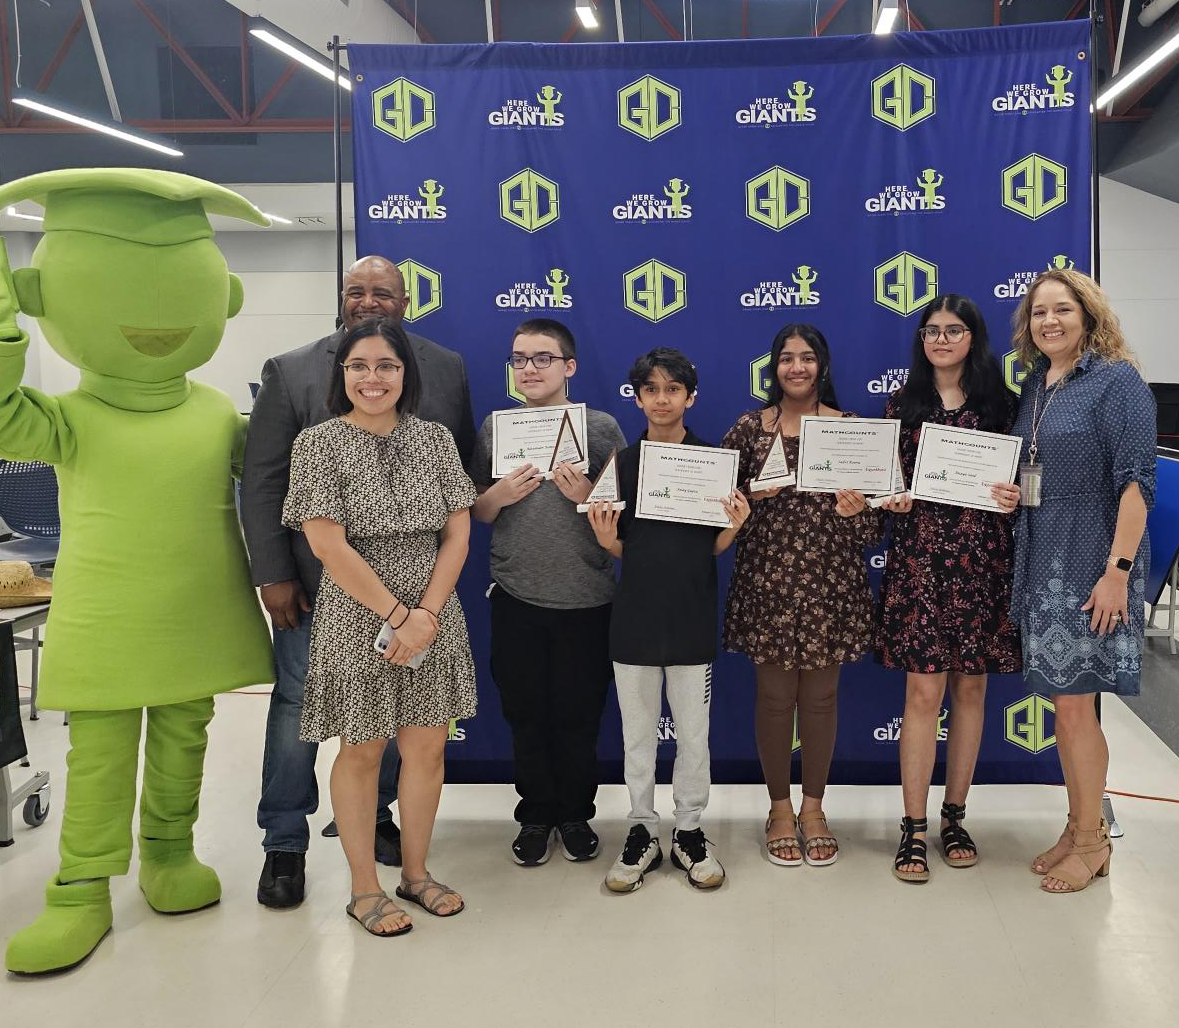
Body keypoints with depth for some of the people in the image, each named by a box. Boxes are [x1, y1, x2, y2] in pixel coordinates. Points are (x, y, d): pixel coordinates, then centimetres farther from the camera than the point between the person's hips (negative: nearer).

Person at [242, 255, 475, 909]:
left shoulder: (446, 370, 4)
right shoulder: (290, 372, -2)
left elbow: (462, 464, 9)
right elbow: (262, 482, -4)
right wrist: (273, 574, -9)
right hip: (316, 580, -2)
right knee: (298, 706, 5)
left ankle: (374, 814, 32)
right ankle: (284, 842, 18)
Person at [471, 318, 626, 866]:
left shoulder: (602, 426, 0)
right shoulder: (495, 427, 6)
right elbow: (475, 512, 12)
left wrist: (588, 497, -17)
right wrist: (499, 496, -9)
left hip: (586, 599, -1)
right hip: (516, 597, 2)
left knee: (579, 715, 8)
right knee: (526, 713, 10)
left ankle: (575, 813, 26)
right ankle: (536, 815, 26)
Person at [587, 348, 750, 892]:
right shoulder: (621, 462, 1)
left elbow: (716, 546, 3)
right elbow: (618, 548, 4)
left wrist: (734, 526, -17)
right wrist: (606, 539, -17)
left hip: (692, 616, -1)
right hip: (634, 616, 1)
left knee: (693, 733, 8)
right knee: (637, 734, 10)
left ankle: (690, 832, 23)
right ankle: (642, 832, 23)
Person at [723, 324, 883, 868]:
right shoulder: (749, 427, 2)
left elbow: (874, 524, 5)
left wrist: (858, 509, -17)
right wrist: (755, 494, -14)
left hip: (830, 582, 1)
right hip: (767, 580, -1)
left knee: (820, 696, 8)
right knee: (775, 695, 5)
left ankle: (813, 807, 24)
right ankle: (779, 808, 21)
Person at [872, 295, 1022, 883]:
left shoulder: (998, 403, 8)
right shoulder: (903, 403, 8)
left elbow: (1018, 480, 10)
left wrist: (1015, 497, -11)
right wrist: (892, 499, -11)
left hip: (982, 558, 1)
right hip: (919, 554, -1)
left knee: (970, 687, 7)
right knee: (923, 691, -4)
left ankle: (954, 816, 20)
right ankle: (913, 828, 3)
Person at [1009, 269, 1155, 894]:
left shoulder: (1117, 380, -9)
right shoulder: (1035, 385, 12)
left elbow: (1135, 481, -15)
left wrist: (1117, 570, -19)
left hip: (1090, 564, -7)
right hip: (1042, 561, 7)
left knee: (1074, 701, -4)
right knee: (1063, 701, 12)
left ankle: (1092, 842, 11)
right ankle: (1080, 827, 24)